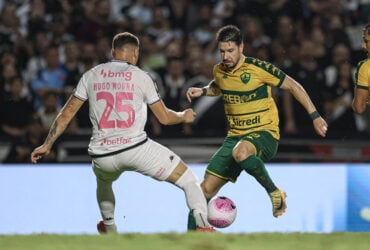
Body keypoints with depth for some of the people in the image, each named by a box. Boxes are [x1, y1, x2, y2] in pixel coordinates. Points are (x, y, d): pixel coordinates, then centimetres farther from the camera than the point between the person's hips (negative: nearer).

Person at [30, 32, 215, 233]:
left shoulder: (91, 75, 11)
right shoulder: (140, 77, 4)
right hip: (136, 147, -4)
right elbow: (164, 118, 10)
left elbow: (66, 114, 13)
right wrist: (184, 117, 31)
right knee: (189, 180, 6)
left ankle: (110, 230, 52)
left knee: (103, 182, 40)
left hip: (102, 156, 4)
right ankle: (203, 226, -13)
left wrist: (47, 145, 22)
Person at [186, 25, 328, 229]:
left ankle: (275, 193, -19)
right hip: (235, 136, 6)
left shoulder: (258, 68, -13)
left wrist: (315, 116, -4)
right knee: (206, 188, -4)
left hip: (264, 133, -6)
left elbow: (293, 86, -3)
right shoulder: (219, 71, 5)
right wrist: (203, 91, 9)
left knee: (241, 152, -41)